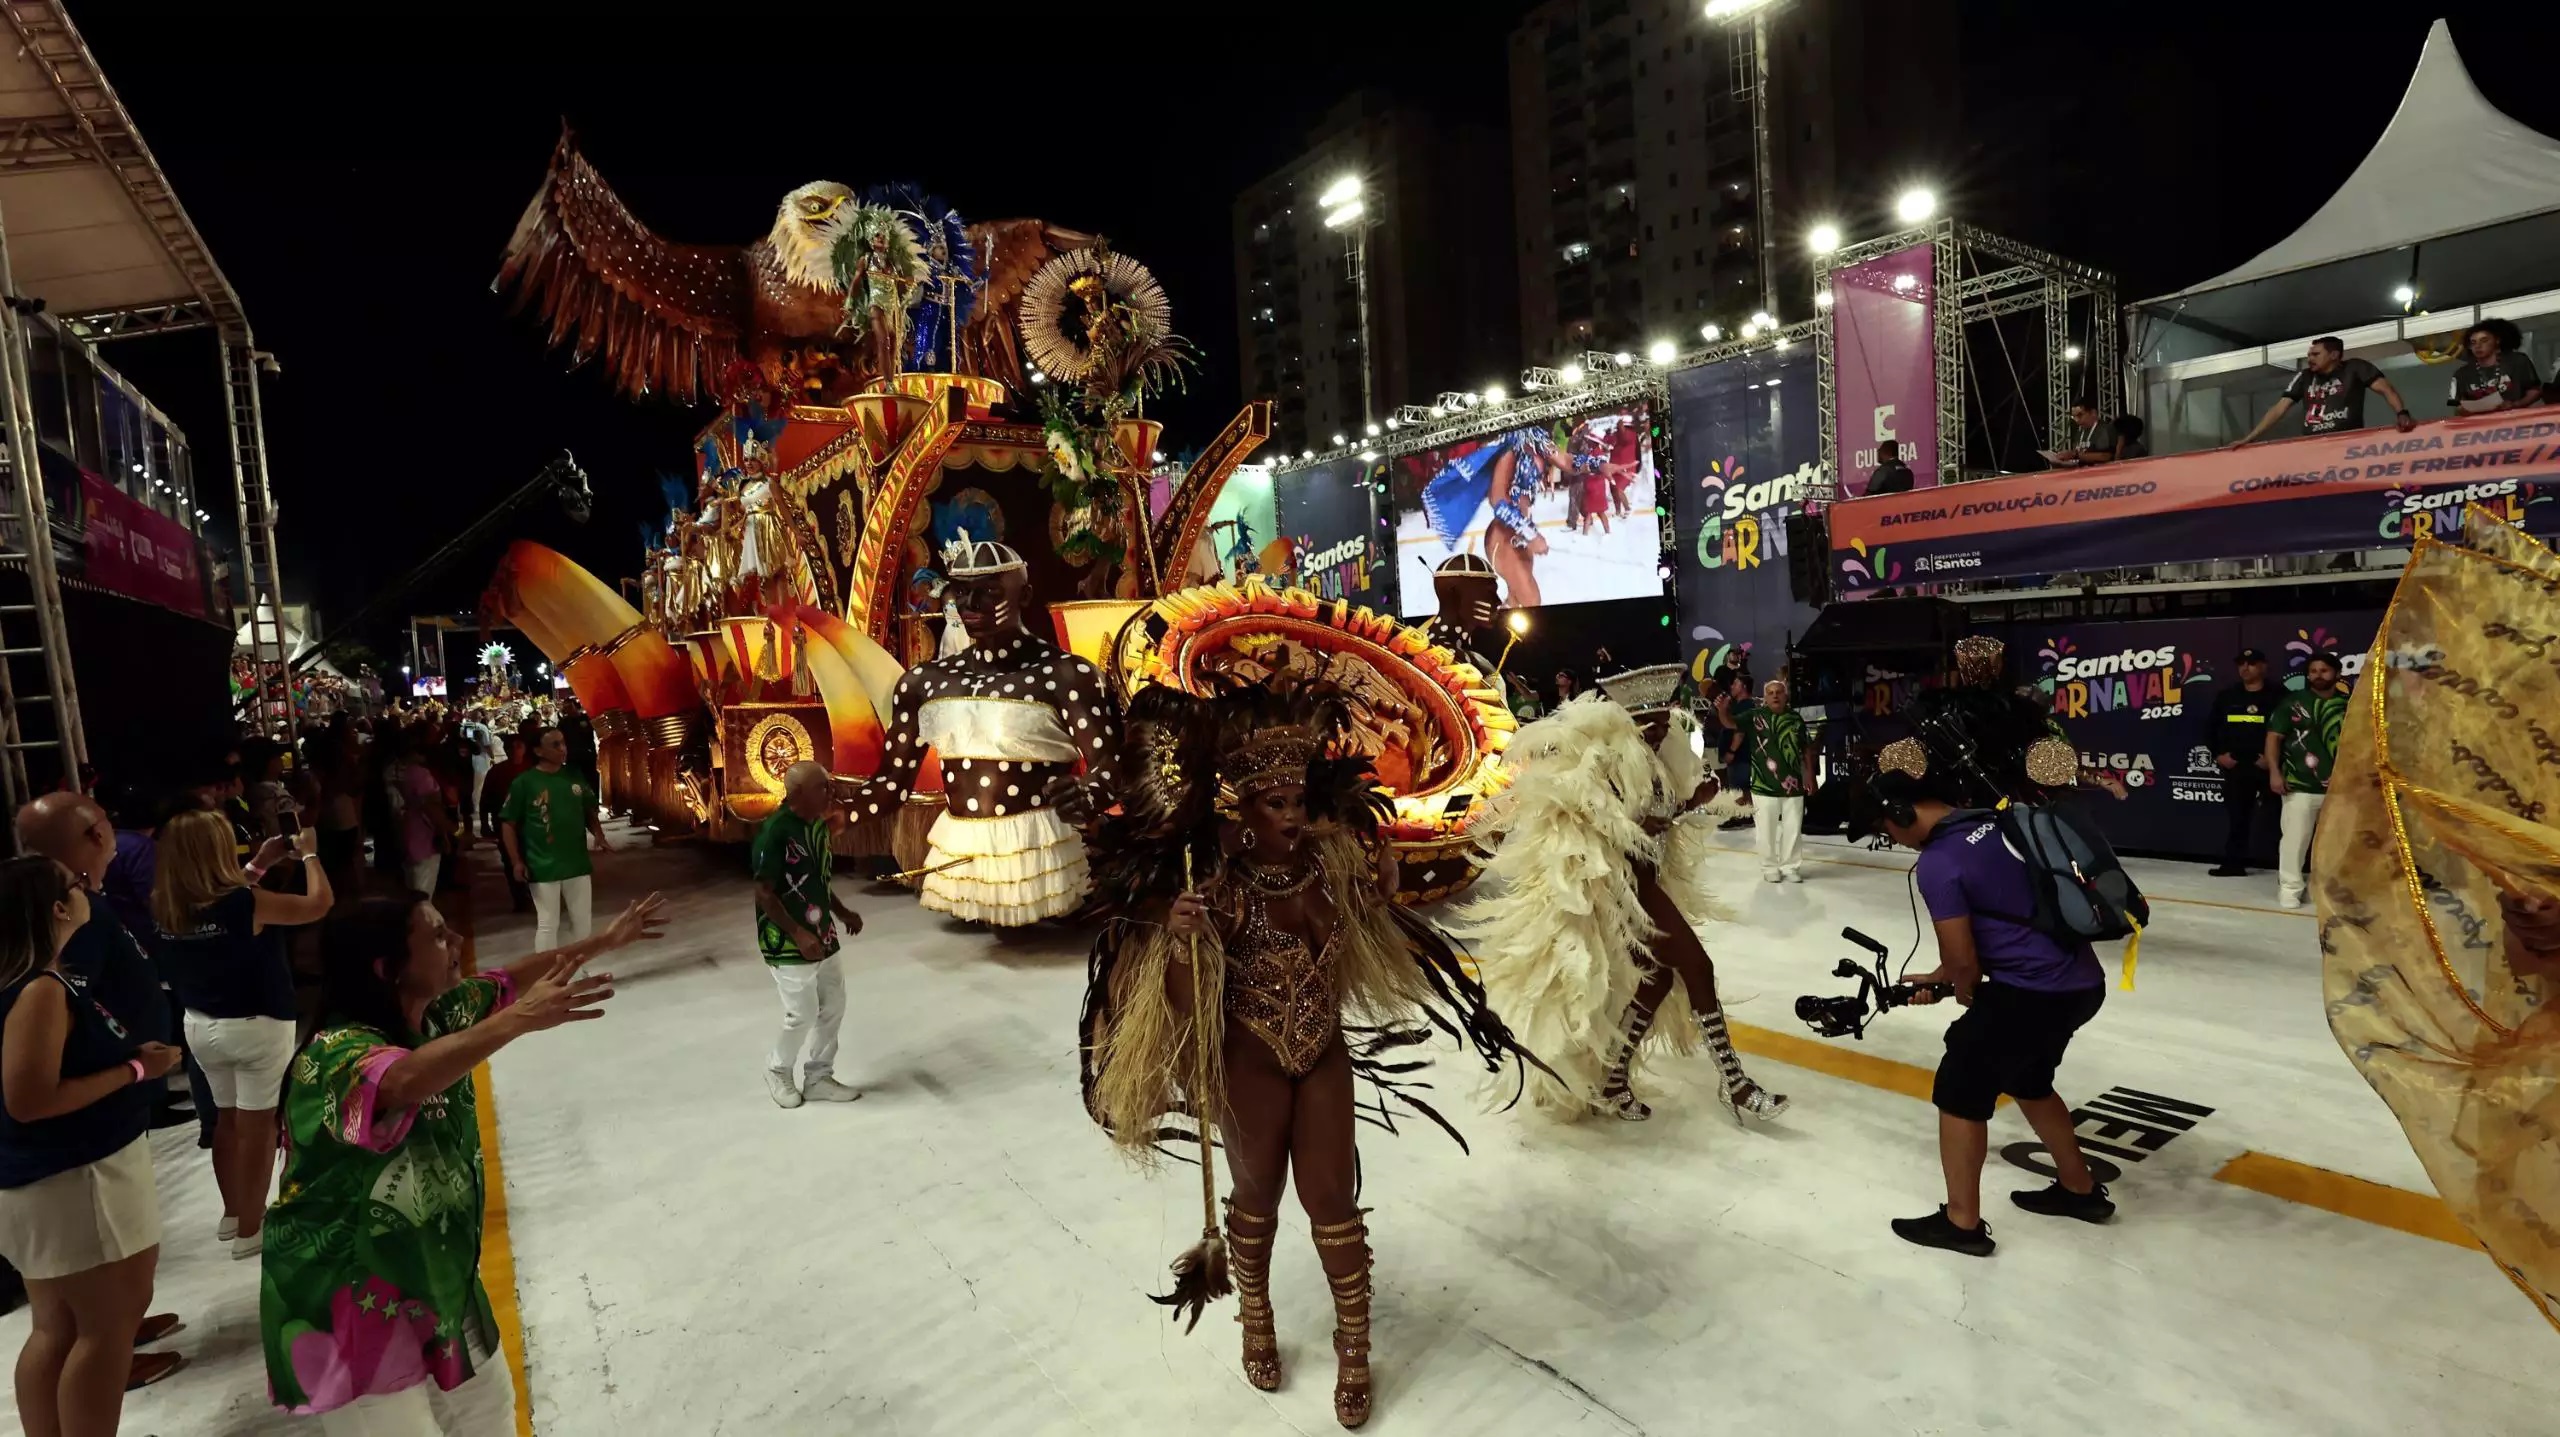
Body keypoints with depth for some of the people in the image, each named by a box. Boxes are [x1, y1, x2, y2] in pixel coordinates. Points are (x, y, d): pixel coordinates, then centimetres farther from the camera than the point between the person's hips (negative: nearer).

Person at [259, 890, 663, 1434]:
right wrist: (520, 1020, -59)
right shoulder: (336, 1054, -29)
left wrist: (606, 941, 16)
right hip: (348, 1306, -8)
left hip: (433, 1276, 9)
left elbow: (508, 980, 11)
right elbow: (401, 1084, -51)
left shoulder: (437, 1015, -5)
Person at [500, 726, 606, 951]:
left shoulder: (576, 777, 3)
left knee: (583, 922, 14)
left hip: (578, 863, 4)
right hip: (543, 867, -4)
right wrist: (516, 861, -11)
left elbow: (590, 812, 14)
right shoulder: (523, 782, -9)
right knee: (548, 924, 4)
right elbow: (508, 824, -6)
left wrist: (598, 834, -5)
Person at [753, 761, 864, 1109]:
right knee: (802, 1015, 3)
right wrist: (799, 934, -22)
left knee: (833, 1008, 13)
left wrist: (841, 912, 7)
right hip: (789, 943, -8)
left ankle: (817, 1078, 29)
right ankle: (777, 1072, 30)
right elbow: (764, 893, -20)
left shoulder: (819, 825, 3)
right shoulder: (774, 832, -21)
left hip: (823, 936, 8)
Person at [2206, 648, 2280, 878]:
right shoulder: (2227, 695, 10)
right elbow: (2213, 727, 15)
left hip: (2267, 766, -4)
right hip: (2234, 765, 4)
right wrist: (2219, 754, 5)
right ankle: (2234, 863, 14)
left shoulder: (2277, 695, -3)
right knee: (2236, 814, 9)